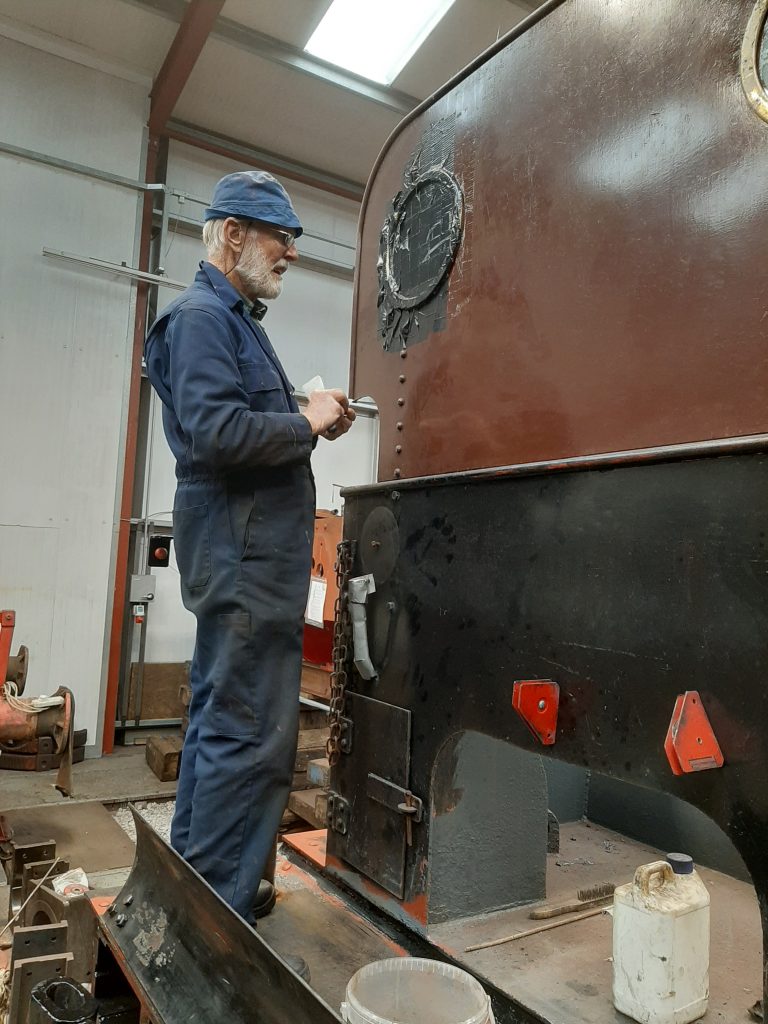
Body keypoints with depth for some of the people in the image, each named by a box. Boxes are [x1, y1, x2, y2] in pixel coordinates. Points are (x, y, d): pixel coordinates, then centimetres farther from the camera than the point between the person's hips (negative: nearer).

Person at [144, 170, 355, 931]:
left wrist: (313, 421, 5)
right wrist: (308, 423, -11)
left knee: (219, 719, 17)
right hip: (244, 555, -11)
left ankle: (194, 880, 32)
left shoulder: (234, 318, 21)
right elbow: (215, 431, -23)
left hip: (248, 553, 11)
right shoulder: (201, 316, -9)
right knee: (250, 736, -5)